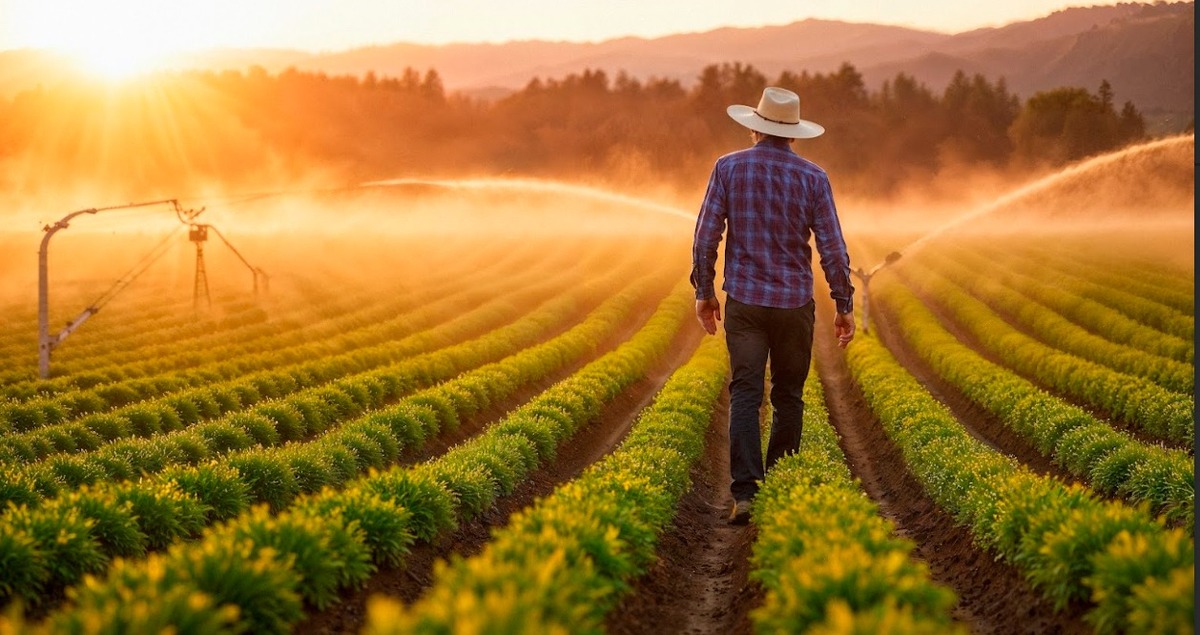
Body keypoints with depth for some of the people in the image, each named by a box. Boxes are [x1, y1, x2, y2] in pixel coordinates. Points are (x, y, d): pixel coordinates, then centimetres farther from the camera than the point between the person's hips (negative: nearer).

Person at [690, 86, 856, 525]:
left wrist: (704, 291, 9)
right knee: (788, 397, 13)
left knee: (746, 396, -2)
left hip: (744, 301, 0)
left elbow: (706, 236, -3)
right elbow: (832, 247, -4)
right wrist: (845, 305, 4)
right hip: (795, 303, 1)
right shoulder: (813, 177, -3)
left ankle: (745, 493, -14)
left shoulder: (729, 168, -3)